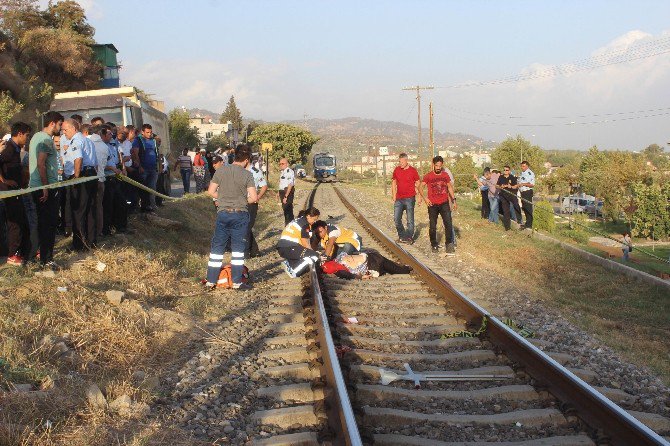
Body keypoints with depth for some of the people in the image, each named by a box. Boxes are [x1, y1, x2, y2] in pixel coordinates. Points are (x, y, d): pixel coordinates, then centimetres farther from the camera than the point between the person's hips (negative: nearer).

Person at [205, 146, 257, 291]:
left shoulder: (221, 171, -1)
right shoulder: (247, 174, -9)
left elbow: (211, 191, 1)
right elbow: (254, 197, -13)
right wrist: (243, 201, 7)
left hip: (223, 213, 3)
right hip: (240, 215, -3)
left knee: (217, 247, 11)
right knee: (238, 249, 7)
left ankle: (211, 282, 14)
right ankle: (237, 282, 10)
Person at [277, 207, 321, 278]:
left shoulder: (300, 220, 19)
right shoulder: (305, 224, -10)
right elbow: (305, 243, -8)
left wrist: (311, 251, 20)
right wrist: (315, 253, 3)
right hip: (288, 248, -10)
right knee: (315, 256, -14)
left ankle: (289, 263, 10)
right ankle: (294, 272, -15)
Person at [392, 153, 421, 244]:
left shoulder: (413, 170, -5)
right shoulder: (396, 170, 7)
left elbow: (418, 183, 3)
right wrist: (393, 195, 12)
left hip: (409, 198, -4)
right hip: (399, 199, 5)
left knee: (410, 219, 1)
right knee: (396, 218, 5)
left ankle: (409, 237, 10)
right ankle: (402, 236, 19)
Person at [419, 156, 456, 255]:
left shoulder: (445, 175, 6)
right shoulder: (428, 176, -3)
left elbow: (450, 187, 17)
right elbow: (420, 187, 0)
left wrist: (453, 200, 13)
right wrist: (424, 198, -12)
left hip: (444, 203, 2)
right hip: (433, 205, -1)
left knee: (448, 224, -11)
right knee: (432, 226, 4)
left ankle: (449, 244, -3)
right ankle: (434, 245, 20)